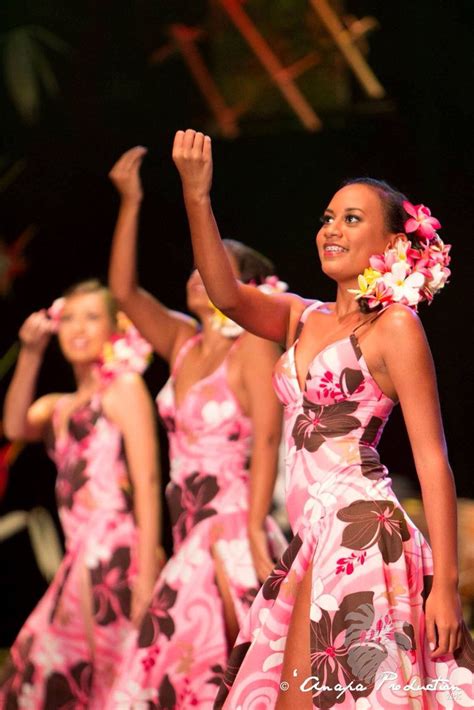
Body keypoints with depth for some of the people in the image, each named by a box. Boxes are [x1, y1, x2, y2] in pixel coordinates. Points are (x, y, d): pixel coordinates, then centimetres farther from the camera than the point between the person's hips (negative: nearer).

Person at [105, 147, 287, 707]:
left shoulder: (253, 346, -6)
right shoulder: (183, 342, 13)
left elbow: (266, 440, -13)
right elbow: (124, 290, 8)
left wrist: (254, 531, -22)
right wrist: (130, 204, 2)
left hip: (233, 532, -7)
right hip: (189, 531, 7)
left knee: (191, 663, -13)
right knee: (188, 664, 6)